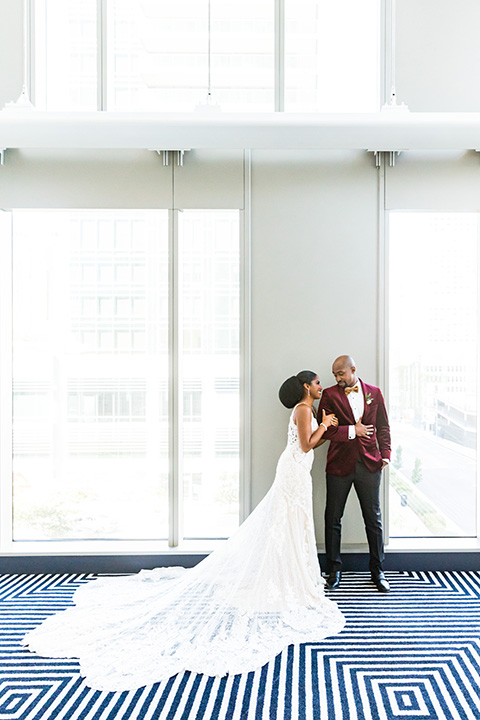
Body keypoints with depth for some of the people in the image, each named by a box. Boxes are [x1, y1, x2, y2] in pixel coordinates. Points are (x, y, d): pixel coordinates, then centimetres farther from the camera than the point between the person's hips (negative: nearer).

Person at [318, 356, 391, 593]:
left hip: (369, 464, 1)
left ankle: (377, 570, 22)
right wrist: (352, 431, -10)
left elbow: (383, 427, 11)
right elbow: (325, 430, -5)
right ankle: (334, 569, 21)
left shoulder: (374, 393, 8)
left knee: (374, 519, 8)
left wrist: (385, 453, 0)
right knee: (333, 518, 6)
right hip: (339, 464, -1)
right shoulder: (330, 395, 1)